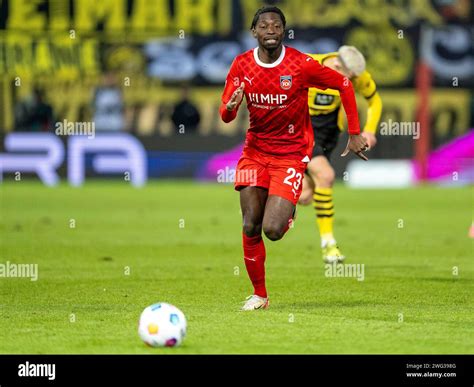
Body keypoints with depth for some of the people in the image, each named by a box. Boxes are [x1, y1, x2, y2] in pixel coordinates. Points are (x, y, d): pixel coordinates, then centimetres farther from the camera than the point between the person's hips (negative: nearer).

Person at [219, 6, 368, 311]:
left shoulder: (301, 64, -13)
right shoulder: (242, 65, -3)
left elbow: (344, 85, -1)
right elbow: (225, 116, 0)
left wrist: (355, 134, -1)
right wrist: (231, 107, -25)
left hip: (291, 153, -3)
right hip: (255, 151, 3)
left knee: (272, 230, -17)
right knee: (251, 227, -4)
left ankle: (289, 213, 21)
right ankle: (259, 295, 15)